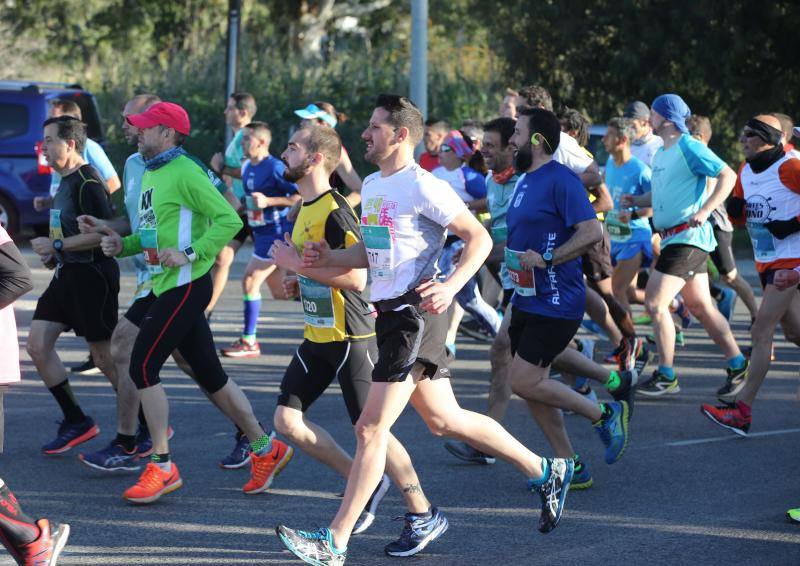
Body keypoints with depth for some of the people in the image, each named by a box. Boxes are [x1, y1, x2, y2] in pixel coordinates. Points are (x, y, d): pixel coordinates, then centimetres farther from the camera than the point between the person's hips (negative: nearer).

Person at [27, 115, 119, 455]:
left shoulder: (86, 182, -16)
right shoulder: (65, 181, 15)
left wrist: (57, 245, -19)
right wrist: (53, 252, 11)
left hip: (91, 275, -10)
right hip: (66, 275, 10)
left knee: (106, 356, -4)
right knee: (37, 344, 4)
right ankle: (76, 421, 12)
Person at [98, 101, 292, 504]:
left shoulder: (184, 173, -13)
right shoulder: (150, 174, 16)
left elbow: (229, 220, -18)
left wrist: (190, 254, -23)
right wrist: (122, 245, 8)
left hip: (185, 286, -10)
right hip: (166, 287, 10)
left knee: (143, 368, -10)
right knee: (209, 375, 12)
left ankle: (162, 467, -3)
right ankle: (265, 450, 21)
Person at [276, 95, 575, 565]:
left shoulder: (422, 187, -14)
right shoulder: (372, 185, 14)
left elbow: (479, 238, -13)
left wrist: (450, 287, -26)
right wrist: (329, 258, 7)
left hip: (415, 313, -10)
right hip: (389, 313, 10)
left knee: (371, 427, -10)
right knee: (444, 420, 17)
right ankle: (546, 473, 30)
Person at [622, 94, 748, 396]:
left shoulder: (689, 148, -13)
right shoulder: (661, 154, 15)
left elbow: (728, 176, -16)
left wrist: (704, 211, -23)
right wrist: (637, 200, 7)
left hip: (688, 236, -10)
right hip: (671, 237, 10)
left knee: (655, 303, -12)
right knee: (700, 307, 13)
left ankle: (666, 377, -6)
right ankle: (738, 365, 21)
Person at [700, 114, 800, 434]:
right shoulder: (746, 171, 8)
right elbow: (739, 210, 17)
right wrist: (736, 207, -5)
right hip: (765, 261, 8)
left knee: (761, 332, -12)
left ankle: (742, 411, -14)